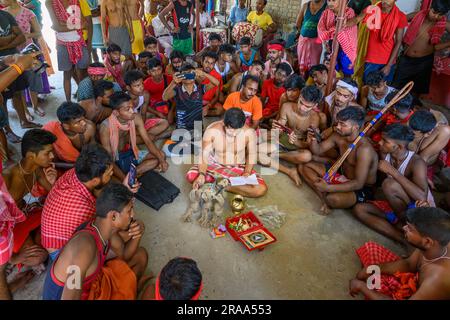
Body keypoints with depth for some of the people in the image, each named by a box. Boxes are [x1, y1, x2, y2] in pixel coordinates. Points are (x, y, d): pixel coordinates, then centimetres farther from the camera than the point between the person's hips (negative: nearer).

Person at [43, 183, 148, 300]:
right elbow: (70, 297, -34)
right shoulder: (86, 245, -35)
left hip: (89, 282, 7)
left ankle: (126, 293, 32)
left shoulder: (104, 226, -12)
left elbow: (124, 254, 4)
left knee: (141, 255, 13)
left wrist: (137, 235, -16)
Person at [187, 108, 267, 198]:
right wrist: (202, 174, -35)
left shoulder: (249, 132, -19)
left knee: (262, 189, -24)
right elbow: (204, 155, -19)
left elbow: (251, 154, -4)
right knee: (191, 175, -27)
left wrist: (247, 172, -19)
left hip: (238, 168, 0)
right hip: (215, 165, 0)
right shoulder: (212, 130, -21)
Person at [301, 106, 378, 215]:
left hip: (362, 189, -8)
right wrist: (313, 141, -21)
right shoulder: (338, 136, -10)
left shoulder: (364, 149, -32)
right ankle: (325, 199, -8)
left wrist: (328, 188, -39)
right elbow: (318, 150, 3)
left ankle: (327, 200, 0)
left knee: (332, 199, -38)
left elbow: (358, 183, -33)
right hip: (343, 175, 8)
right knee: (305, 166, 1)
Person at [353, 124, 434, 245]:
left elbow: (422, 197, -40)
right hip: (397, 206, 7)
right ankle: (404, 238, -19)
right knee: (359, 209, -10)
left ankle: (403, 224, -8)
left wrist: (392, 171, -39)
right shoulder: (385, 154, -8)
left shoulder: (416, 162, -26)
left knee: (389, 184, -32)